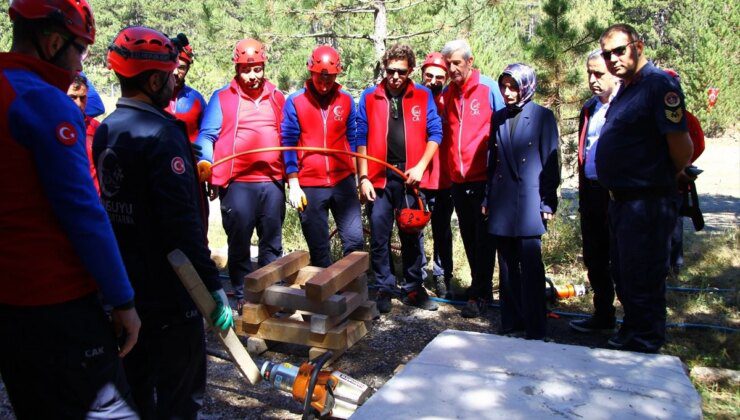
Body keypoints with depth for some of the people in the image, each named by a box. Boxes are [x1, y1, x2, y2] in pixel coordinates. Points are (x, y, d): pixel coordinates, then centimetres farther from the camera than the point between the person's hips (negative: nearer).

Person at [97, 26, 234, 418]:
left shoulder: (105, 131, 7)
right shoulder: (161, 135, -20)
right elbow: (184, 223, -26)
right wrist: (213, 287, -23)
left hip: (122, 285, 9)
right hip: (167, 292, -9)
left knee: (136, 386, 21)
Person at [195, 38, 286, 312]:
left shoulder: (277, 98, 15)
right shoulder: (222, 98, 5)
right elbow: (207, 136, 1)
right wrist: (205, 161, -17)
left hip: (273, 181, 3)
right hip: (237, 183, -3)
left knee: (272, 243, 10)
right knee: (239, 242, 2)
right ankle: (242, 295, 14)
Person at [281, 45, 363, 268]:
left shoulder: (346, 100, 5)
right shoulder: (295, 102, -1)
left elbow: (352, 140, 11)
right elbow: (289, 144, -1)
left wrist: (356, 177, 11)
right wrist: (293, 185, -5)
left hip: (343, 181, 1)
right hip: (309, 185, -1)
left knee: (355, 239, -1)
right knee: (318, 247, 8)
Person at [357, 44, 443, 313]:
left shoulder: (423, 96, 5)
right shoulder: (369, 97, 5)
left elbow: (435, 134, 3)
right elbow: (361, 139, 4)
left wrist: (420, 167, -8)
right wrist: (363, 178, -3)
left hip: (410, 177, 0)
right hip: (378, 178, 0)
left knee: (412, 236, 10)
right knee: (379, 238, 4)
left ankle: (413, 289, 22)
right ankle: (384, 289, 17)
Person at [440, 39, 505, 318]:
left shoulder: (488, 88, -4)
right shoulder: (446, 94, 10)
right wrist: (449, 168, 9)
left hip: (484, 177, -5)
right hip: (458, 179, 5)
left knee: (483, 237, -1)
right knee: (469, 237, 12)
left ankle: (479, 294, 6)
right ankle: (482, 287, 25)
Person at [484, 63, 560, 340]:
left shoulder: (542, 117, 0)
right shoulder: (498, 118, 12)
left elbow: (551, 162, -2)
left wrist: (548, 202, -6)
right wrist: (487, 198, 11)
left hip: (529, 201, -4)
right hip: (502, 203, 4)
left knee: (531, 268, -4)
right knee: (507, 267, 9)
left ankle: (535, 330, 5)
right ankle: (511, 324, 20)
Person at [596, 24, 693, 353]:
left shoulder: (659, 85, -16)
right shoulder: (625, 89, 14)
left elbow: (682, 147, -20)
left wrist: (669, 178, -2)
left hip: (646, 203, -10)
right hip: (620, 200, 10)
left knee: (641, 283, 1)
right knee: (623, 277, 21)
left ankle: (644, 349, 16)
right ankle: (629, 335, 39)